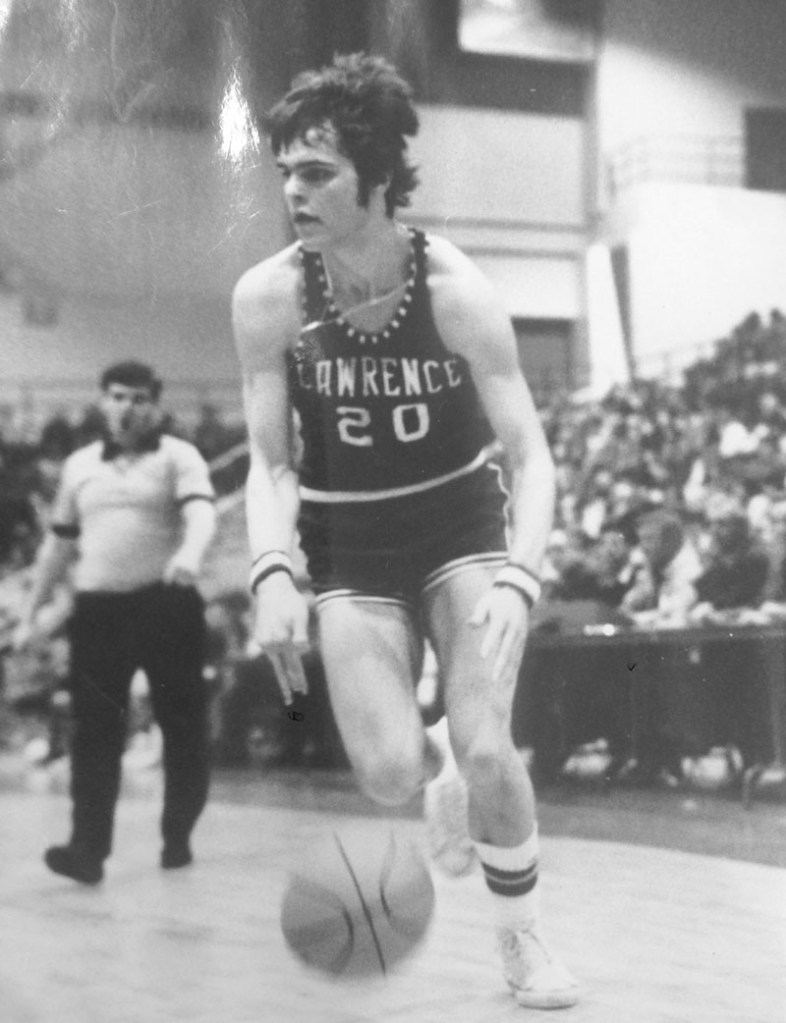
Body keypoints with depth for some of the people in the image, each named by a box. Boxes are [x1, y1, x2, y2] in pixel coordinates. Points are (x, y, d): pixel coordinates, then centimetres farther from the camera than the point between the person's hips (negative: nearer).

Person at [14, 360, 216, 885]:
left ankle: (178, 838, 19)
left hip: (167, 605, -3)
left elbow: (201, 511, -18)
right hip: (98, 610, 3)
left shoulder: (178, 457, 1)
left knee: (183, 728, 4)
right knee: (94, 732, -4)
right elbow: (59, 544, 22)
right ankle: (88, 849, -5)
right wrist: (31, 612, 20)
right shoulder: (80, 465, 15)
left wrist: (190, 554, -39)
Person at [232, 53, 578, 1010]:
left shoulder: (456, 289, -18)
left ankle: (523, 937, 13)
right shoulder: (267, 297, -14)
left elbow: (529, 454, -17)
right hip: (349, 546, 1)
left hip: (463, 527, -1)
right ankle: (435, 775, 27)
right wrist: (271, 574, -26)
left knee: (484, 749, -14)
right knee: (388, 772, -13)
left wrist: (518, 581, -32)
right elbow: (271, 461, -9)